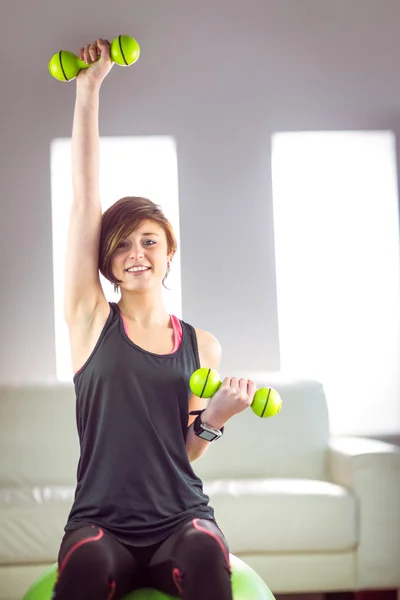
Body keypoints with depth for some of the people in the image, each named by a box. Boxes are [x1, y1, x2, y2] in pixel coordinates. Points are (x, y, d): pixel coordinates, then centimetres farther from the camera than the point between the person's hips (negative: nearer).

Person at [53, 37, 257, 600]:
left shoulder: (201, 345, 8)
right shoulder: (92, 320, 4)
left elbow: (184, 450, 9)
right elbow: (84, 198, -1)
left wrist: (214, 418, -12)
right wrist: (89, 88, -3)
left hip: (179, 516, 1)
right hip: (101, 518, -1)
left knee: (206, 552, -33)